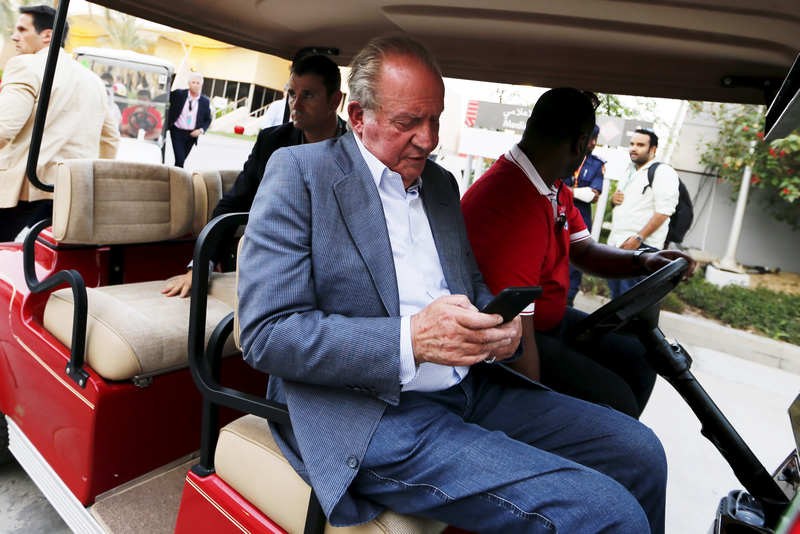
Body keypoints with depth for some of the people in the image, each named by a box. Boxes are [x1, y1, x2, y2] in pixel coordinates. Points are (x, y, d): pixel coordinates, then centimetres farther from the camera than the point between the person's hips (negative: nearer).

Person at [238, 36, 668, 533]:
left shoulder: (441, 182, 15)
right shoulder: (299, 171, -5)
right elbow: (267, 332, -13)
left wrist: (497, 326, -3)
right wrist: (410, 341, -24)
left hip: (469, 389, 7)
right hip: (372, 413, -7)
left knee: (638, 451, 3)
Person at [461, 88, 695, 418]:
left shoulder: (556, 191, 6)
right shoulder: (514, 204, -30)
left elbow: (583, 251, 17)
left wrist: (642, 262, -3)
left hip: (551, 321, 11)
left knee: (637, 360, 13)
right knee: (614, 402, -18)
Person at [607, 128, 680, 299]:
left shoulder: (663, 172, -6)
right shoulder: (630, 171, 21)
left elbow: (663, 211, -16)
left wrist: (638, 238, -22)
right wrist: (613, 199, 6)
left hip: (641, 246, -8)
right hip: (616, 243, 8)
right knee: (615, 290, 13)